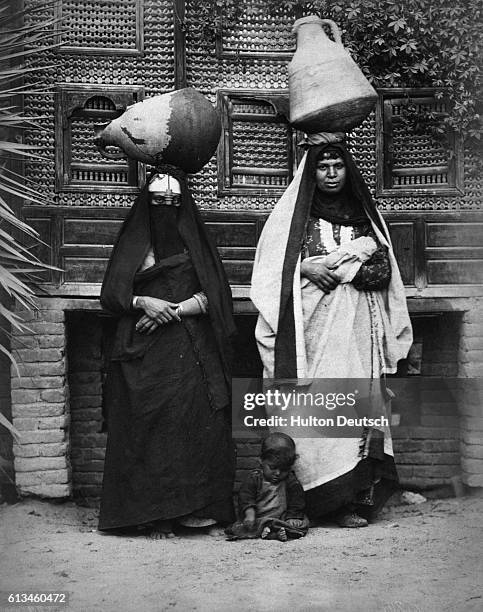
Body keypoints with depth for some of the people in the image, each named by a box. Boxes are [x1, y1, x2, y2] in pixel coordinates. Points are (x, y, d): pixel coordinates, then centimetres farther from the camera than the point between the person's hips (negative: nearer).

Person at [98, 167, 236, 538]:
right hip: (144, 354, 0)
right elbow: (111, 294, 8)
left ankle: (195, 506, -4)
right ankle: (156, 514, -3)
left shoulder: (195, 241, 12)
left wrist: (174, 310, -10)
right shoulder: (132, 242, 12)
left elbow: (214, 294, 3)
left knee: (194, 421, -9)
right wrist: (143, 302, -11)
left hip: (190, 352, 0)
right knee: (148, 427, -6)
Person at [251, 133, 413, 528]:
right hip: (308, 327, -1)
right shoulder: (291, 214, 11)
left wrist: (334, 268, -5)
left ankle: (354, 499, -6)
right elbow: (271, 269, 6)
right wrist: (305, 268, -10)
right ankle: (307, 500, -7)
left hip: (356, 330, 2)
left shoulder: (364, 216, 16)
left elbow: (383, 272, 9)